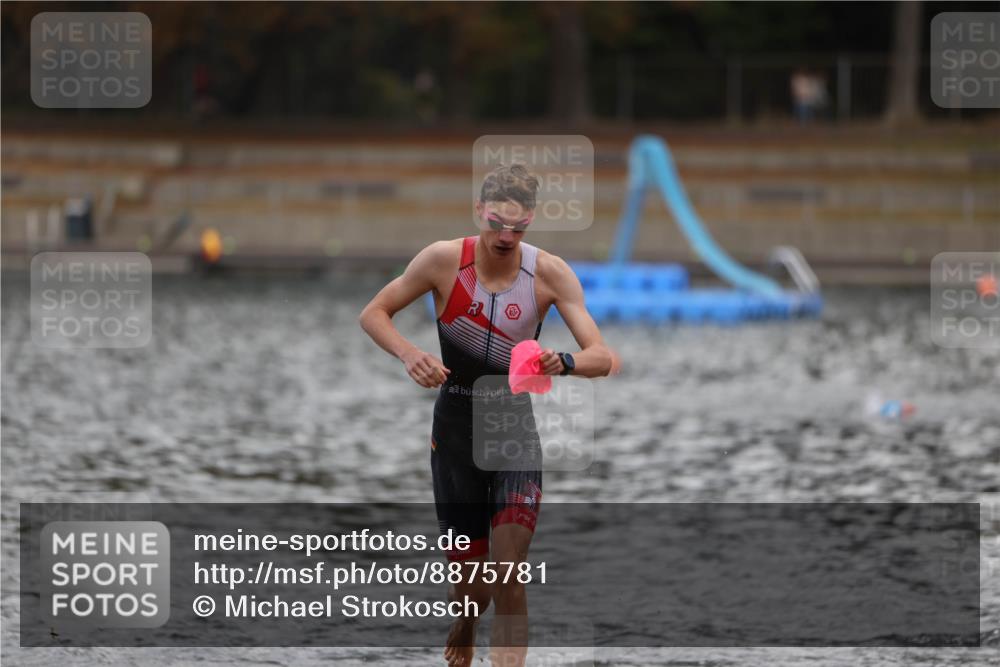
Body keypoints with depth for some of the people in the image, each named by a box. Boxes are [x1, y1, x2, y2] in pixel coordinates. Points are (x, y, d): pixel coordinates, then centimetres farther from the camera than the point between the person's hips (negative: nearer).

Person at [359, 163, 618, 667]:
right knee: (471, 585, 8)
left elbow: (604, 358, -16)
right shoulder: (444, 260, -13)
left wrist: (564, 362, -39)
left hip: (515, 428, 0)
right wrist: (408, 354, -24)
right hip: (455, 430, 0)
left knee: (509, 573, -18)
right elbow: (373, 314, -4)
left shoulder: (550, 274, -12)